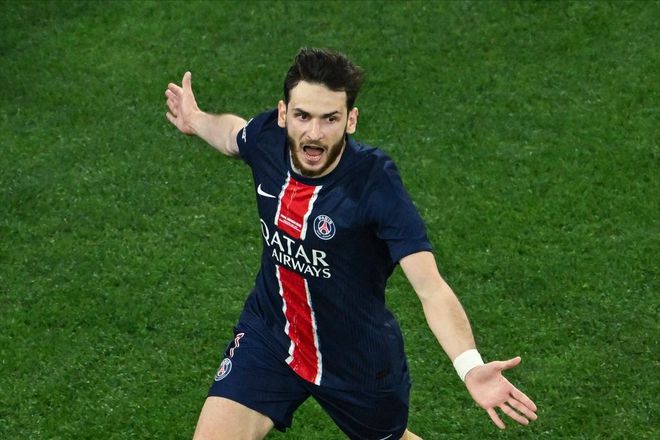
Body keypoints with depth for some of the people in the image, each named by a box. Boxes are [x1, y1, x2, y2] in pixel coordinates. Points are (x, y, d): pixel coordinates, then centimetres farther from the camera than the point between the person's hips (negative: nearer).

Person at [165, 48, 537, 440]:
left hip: (360, 361, -3)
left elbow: (431, 289, -40)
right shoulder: (267, 138, -17)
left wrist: (470, 367, -54)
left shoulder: (375, 184, -32)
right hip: (269, 335, 3)